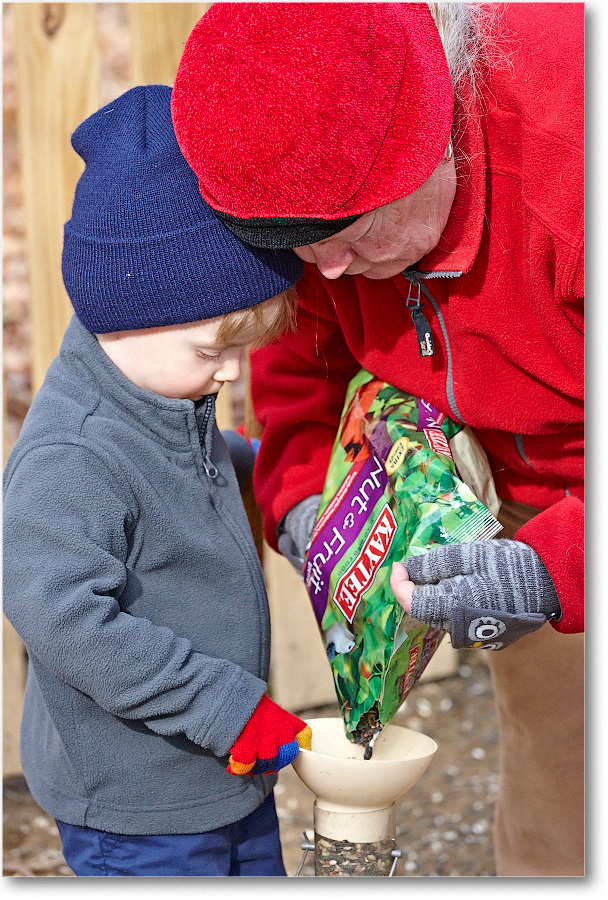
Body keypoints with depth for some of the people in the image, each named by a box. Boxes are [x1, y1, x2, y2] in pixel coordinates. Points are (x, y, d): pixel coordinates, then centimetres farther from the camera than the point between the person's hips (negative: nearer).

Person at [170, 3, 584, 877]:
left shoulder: (572, 138, -37)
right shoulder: (309, 166, -16)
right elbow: (302, 356, 1)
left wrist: (561, 569, -42)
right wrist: (300, 493, -16)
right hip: (528, 503, 5)